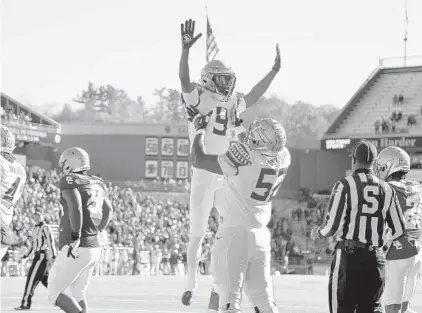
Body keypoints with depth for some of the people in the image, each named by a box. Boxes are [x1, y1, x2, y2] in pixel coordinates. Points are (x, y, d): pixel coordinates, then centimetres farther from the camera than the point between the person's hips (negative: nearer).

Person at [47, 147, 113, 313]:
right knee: (77, 294, 21)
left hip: (76, 250, -8)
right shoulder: (96, 183, 13)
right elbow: (108, 210, 25)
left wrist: (76, 237, -23)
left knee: (54, 294, 2)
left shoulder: (69, 181, -11)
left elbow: (75, 206, -26)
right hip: (94, 248, 8)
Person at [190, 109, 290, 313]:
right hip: (261, 236, 6)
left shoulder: (245, 156, -18)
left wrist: (200, 129, 6)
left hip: (234, 234, -6)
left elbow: (199, 160, -10)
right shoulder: (283, 158, 0)